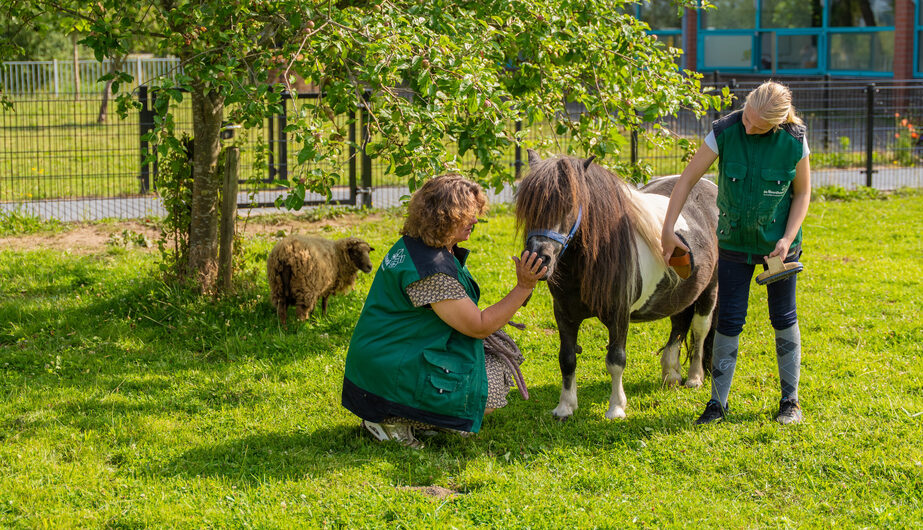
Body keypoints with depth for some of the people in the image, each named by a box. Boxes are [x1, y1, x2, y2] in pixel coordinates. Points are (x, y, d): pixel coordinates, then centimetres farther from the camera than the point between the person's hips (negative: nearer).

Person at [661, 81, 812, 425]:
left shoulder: (795, 142, -16)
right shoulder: (724, 132, -18)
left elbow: (802, 193, -4)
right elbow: (687, 179, -11)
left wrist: (788, 238, -16)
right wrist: (668, 229, -14)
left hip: (778, 243, 0)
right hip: (734, 242, 0)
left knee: (784, 319, 8)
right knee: (729, 322, 0)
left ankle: (790, 400, 20)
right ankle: (718, 402, 10)